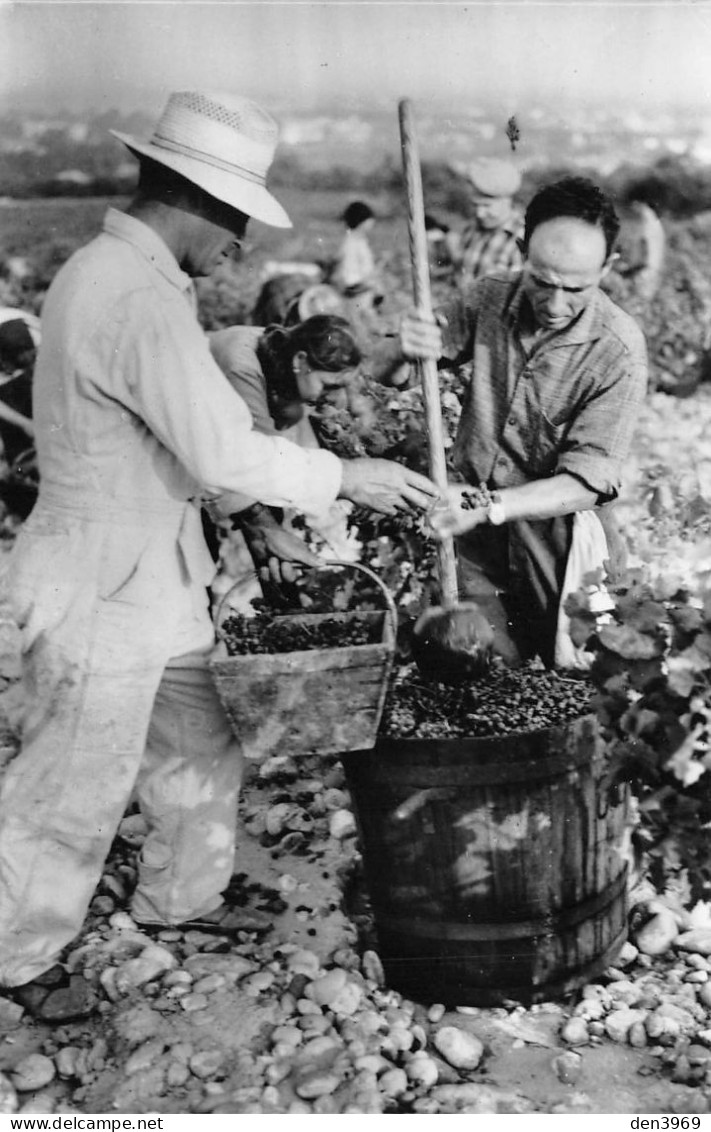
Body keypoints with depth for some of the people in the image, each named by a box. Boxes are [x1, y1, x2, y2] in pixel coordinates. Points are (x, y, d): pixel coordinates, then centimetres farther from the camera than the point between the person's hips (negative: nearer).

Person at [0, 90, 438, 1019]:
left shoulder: (110, 274, 9)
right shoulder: (139, 302, -26)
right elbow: (224, 451, -27)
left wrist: (259, 519, 14)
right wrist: (345, 478, -14)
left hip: (154, 576, 10)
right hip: (98, 593, -10)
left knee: (199, 752, 22)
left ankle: (178, 897, 44)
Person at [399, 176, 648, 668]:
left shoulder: (618, 353, -21)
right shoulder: (489, 298, -8)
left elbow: (585, 483, -21)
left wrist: (488, 507, -34)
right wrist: (413, 346, -17)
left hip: (559, 536, -3)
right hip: (480, 532, 3)